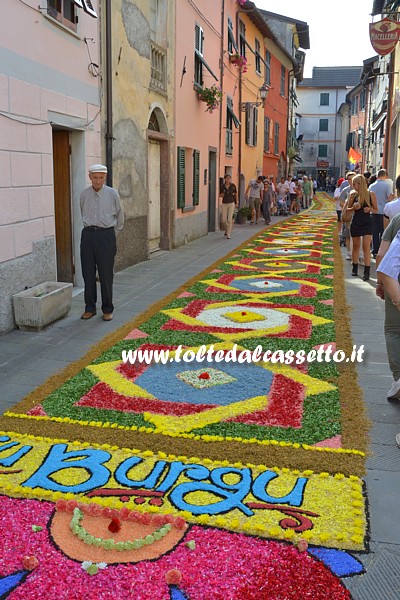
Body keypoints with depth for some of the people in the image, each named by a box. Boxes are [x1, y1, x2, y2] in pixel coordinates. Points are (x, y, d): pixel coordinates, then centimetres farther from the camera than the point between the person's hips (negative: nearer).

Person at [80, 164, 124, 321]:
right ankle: (90, 308, 16)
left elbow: (119, 214, 14)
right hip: (88, 235, 3)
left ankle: (107, 309, 10)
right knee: (88, 274, 5)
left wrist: (116, 228, 23)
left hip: (106, 235, -2)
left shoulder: (112, 193, 0)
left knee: (106, 274, 0)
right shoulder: (84, 194, 6)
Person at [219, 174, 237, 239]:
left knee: (230, 219, -11)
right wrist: (222, 194, -18)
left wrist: (236, 202, 14)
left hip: (231, 204, -2)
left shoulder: (233, 185, -5)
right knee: (223, 220, 1)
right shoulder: (222, 186, -2)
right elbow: (220, 196, 6)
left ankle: (228, 235, -4)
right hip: (224, 204, 2)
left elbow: (236, 193, 10)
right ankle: (226, 229, 34)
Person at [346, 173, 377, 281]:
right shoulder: (353, 194, -1)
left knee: (366, 247, -9)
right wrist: (353, 208, -13)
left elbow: (376, 209, 3)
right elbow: (348, 209, 8)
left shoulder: (371, 194, -6)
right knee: (356, 246, 12)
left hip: (367, 223, -2)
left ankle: (367, 272, -6)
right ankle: (355, 269, 26)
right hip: (355, 223, 3)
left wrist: (369, 209, -18)